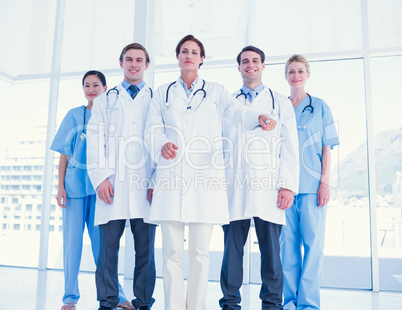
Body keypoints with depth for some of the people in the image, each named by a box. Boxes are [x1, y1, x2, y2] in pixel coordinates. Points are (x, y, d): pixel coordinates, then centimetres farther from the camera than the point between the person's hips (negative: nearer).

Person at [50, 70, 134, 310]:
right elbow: (64, 153, 7)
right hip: (75, 184, 0)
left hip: (100, 186, 0)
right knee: (72, 241, 3)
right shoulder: (74, 115, 9)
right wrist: (60, 186, -1)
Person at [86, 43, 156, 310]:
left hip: (145, 185, 0)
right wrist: (101, 177, -4)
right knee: (108, 245, 0)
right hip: (113, 185, 1)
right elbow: (95, 140, 10)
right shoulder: (106, 100, 18)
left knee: (145, 247, 2)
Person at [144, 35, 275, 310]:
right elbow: (152, 129, 9)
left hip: (205, 177, -1)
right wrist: (162, 144, -15)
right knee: (172, 251, 0)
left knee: (200, 251, 0)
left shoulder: (216, 91, 18)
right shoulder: (164, 93, 20)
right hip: (171, 176, 1)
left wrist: (259, 117, -21)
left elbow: (238, 112, 1)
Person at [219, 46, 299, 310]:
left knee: (270, 248, 1)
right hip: (234, 186, 1)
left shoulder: (281, 102, 15)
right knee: (232, 247, 2)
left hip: (268, 186, -1)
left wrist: (288, 185, -3)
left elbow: (290, 147, 7)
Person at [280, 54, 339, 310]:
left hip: (312, 183, -2)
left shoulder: (320, 106, 8)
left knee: (313, 240, -3)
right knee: (288, 241, 4)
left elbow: (327, 147, 4)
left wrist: (325, 182, -6)